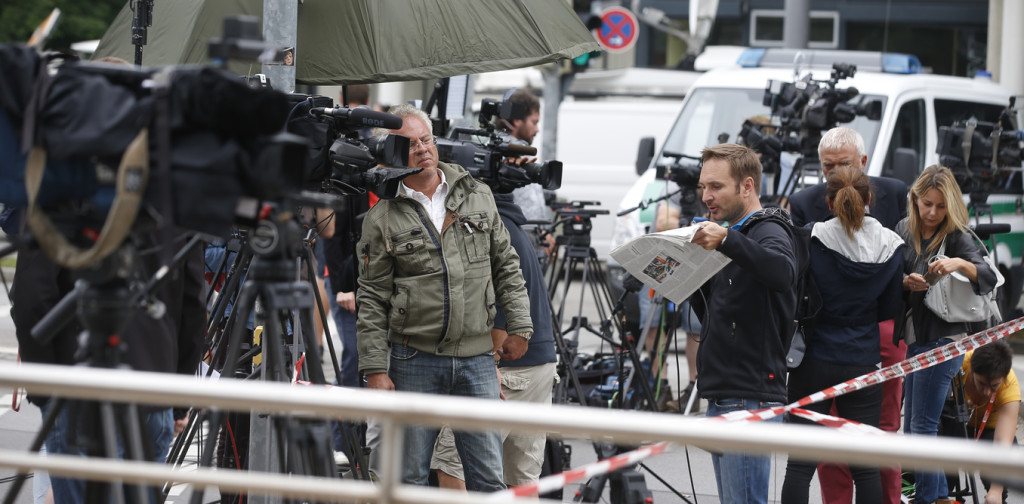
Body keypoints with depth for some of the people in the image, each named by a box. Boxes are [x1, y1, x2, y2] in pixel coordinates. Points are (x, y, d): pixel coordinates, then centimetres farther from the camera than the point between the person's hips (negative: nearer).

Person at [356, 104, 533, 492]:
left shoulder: (477, 196, 8)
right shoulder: (382, 219, 0)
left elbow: (506, 266, 13)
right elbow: (372, 300, -1)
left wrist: (519, 324, 4)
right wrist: (375, 369, -6)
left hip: (477, 358, 2)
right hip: (415, 361, -2)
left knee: (488, 478, 1)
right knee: (410, 477, 5)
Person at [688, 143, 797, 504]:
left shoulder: (768, 233, -8)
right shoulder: (736, 236, 21)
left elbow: (783, 273, -33)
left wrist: (727, 240, -44)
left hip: (751, 400, -10)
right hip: (721, 398, 10)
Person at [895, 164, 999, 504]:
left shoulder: (957, 237, -8)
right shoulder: (903, 231, 7)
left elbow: (989, 279, -20)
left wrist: (961, 264, -38)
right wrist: (907, 282, -15)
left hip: (941, 341, -6)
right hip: (910, 338, 6)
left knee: (922, 426, -7)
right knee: (910, 426, 12)